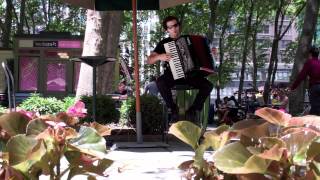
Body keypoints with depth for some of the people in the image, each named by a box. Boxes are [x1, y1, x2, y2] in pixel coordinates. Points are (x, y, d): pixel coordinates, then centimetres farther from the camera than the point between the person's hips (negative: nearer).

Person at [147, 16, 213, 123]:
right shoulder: (164, 43, 5)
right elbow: (149, 61, -1)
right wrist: (159, 57, -21)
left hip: (190, 74, 2)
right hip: (172, 75, -2)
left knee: (208, 85, -22)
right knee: (160, 82, -35)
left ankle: (193, 111, -9)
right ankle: (173, 109, -16)